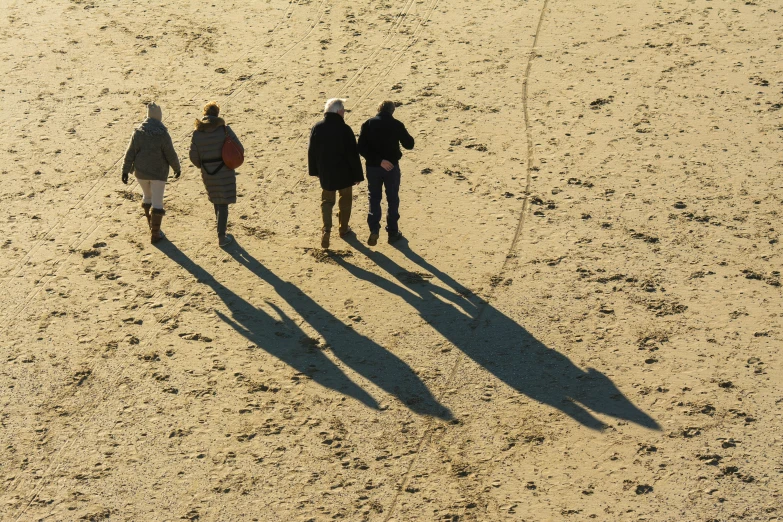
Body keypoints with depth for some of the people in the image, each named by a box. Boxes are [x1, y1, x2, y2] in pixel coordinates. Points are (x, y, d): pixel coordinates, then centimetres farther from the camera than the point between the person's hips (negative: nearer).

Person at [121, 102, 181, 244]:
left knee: (147, 196, 26)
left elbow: (130, 153, -5)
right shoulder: (163, 134, -17)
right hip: (158, 172, -4)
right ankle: (155, 234, 5)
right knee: (157, 202, 4)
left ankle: (151, 225, 38)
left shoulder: (138, 132, -8)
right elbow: (171, 155, -11)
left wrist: (125, 171, 3)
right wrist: (177, 168, 6)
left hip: (141, 172, 4)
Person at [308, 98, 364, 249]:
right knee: (345, 199, 17)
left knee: (327, 200, 14)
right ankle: (343, 229, 28)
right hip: (344, 173, -3)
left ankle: (326, 229, -5)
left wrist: (314, 171, 16)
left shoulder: (317, 128, -6)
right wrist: (357, 175, -6)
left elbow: (311, 151, 3)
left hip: (325, 173, 3)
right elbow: (353, 154, -15)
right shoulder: (345, 129, -19)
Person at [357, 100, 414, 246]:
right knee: (392, 200, 12)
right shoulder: (397, 125, -9)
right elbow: (409, 145, -1)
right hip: (392, 167, -1)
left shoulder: (368, 124, -5)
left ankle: (374, 230, -5)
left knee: (374, 199, 11)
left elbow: (362, 148, -13)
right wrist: (403, 134, 18)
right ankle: (393, 232, 17)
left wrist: (379, 161, -16)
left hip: (373, 167, 1)